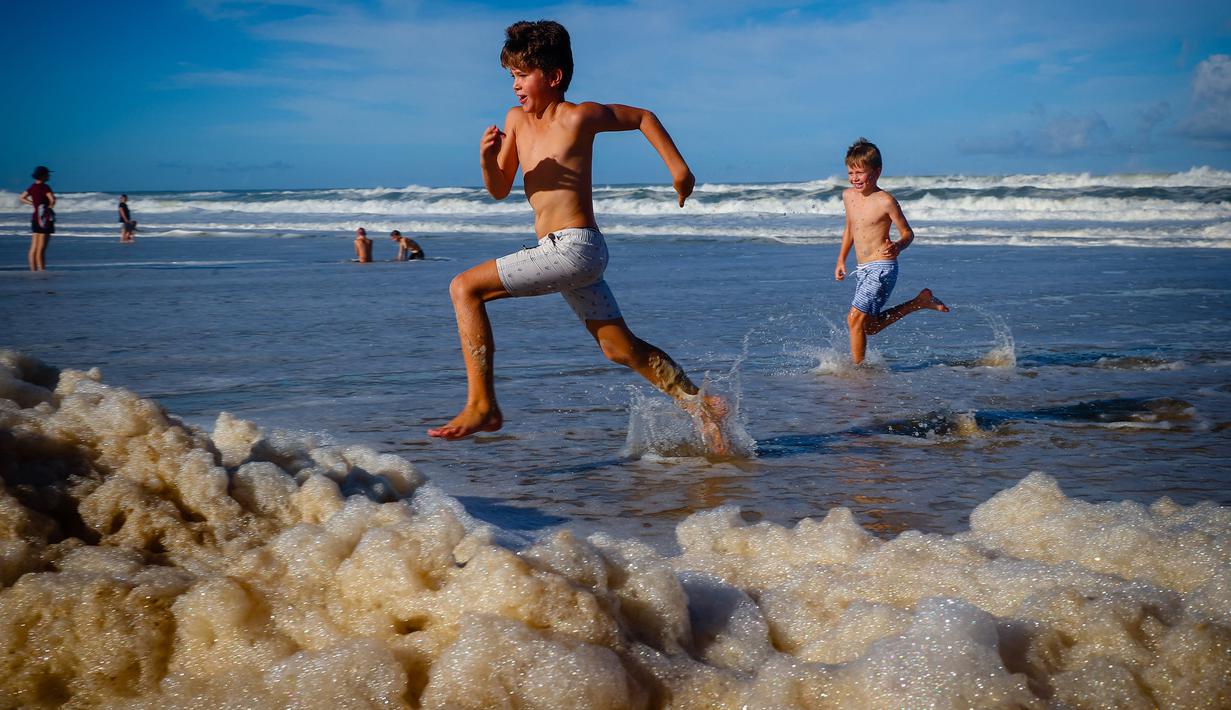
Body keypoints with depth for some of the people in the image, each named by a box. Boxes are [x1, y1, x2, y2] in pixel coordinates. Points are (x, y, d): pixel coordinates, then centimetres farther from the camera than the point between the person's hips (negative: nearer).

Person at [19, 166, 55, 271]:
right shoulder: (45, 187, -14)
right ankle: (42, 271, -7)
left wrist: (34, 204, 12)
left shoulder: (32, 187, 9)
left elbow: (22, 198, 20)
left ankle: (33, 271, 11)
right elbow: (52, 200, -26)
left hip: (36, 217, 8)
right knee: (41, 249, -8)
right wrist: (50, 207, -5)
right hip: (45, 218, -8)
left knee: (34, 248, 8)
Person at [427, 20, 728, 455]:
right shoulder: (516, 119, 12)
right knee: (620, 349, 15)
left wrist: (678, 166, 6)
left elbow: (643, 117, 6)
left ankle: (482, 405, -13)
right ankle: (699, 404, 25)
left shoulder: (579, 117, -8)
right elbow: (499, 191, 15)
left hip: (576, 248, -9)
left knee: (465, 288, -14)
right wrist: (487, 158, -5)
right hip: (561, 254, 9)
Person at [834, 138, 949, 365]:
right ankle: (920, 302, 27)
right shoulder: (848, 196, 7)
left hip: (882, 268, -8)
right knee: (868, 326, 15)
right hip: (862, 270, 8)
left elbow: (907, 233, -7)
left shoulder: (885, 201, -15)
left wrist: (898, 246, -29)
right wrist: (841, 260, 21)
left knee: (855, 318, -14)